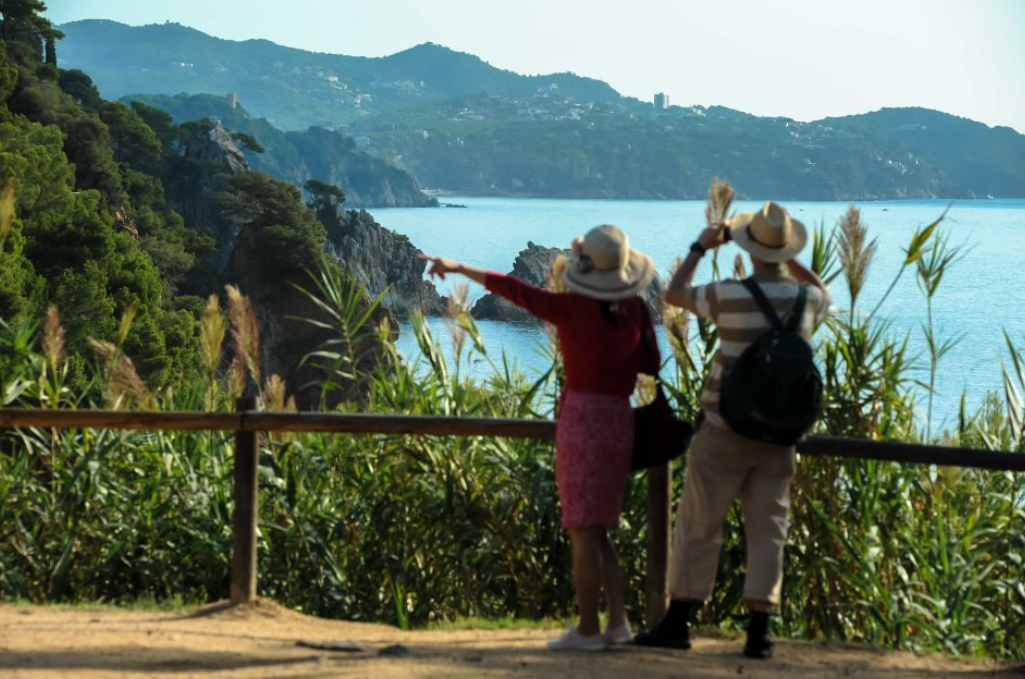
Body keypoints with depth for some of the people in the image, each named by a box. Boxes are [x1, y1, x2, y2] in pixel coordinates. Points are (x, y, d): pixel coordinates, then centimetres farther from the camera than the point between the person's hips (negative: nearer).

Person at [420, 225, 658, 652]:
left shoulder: (573, 309, -11)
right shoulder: (636, 310, 3)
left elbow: (512, 289, -5)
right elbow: (650, 365, 13)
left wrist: (458, 268, 5)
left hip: (582, 419, -6)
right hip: (620, 421, 6)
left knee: (583, 531, -2)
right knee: (596, 532, 14)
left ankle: (588, 629, 0)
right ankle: (618, 622, 9)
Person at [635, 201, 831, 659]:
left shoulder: (728, 296, -13)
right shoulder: (807, 300, -1)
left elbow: (675, 294, 7)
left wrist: (700, 248, 16)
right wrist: (787, 259, 25)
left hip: (726, 429, -3)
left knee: (698, 526, 5)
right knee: (767, 530, 5)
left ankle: (678, 622, 7)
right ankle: (758, 632, 0)